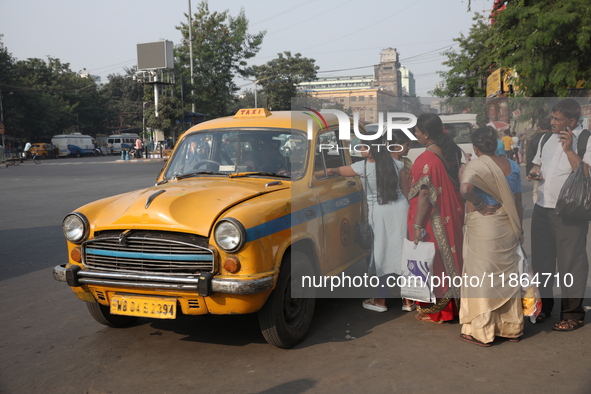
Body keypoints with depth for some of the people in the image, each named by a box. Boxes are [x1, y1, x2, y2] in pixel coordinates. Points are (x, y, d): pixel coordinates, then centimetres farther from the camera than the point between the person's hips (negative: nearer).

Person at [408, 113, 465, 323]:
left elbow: (424, 195, -24)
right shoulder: (452, 151, 2)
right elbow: (457, 182, 10)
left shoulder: (426, 159, -22)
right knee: (449, 254, 18)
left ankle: (434, 310, 16)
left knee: (432, 261, 5)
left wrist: (418, 226, -21)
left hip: (433, 219, -8)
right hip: (452, 215, 8)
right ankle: (450, 304, 31)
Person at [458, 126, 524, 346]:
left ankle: (482, 332, 11)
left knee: (482, 275, 3)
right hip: (508, 228, 6)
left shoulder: (476, 166, -12)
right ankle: (511, 328, 27)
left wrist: (478, 204, -15)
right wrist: (519, 230, 18)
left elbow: (465, 189, -33)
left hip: (483, 228, -6)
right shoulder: (512, 166, 6)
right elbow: (518, 202, 10)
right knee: (507, 275, 16)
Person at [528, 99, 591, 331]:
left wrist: (568, 149, -24)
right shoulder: (546, 139, 11)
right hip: (542, 208, 7)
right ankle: (543, 306, 31)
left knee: (570, 262, -1)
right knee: (541, 259, 14)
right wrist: (534, 173, 2)